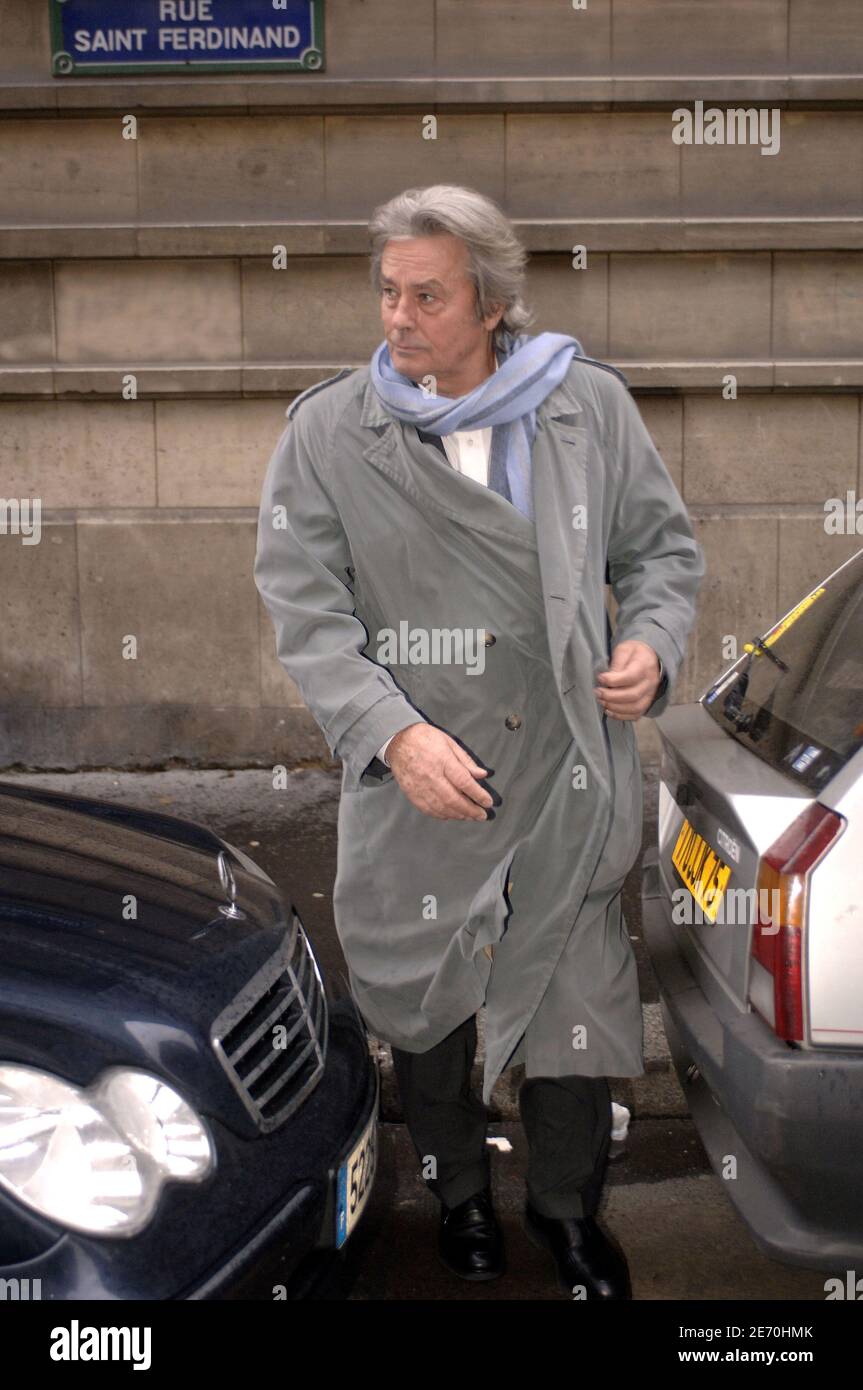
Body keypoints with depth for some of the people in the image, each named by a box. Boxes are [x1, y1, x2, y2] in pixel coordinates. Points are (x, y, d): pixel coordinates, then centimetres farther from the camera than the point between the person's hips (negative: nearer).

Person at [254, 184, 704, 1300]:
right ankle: (459, 1197, 42)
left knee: (576, 1007, 8)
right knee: (426, 1010, 15)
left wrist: (650, 643, -9)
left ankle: (567, 1210, 34)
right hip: (414, 790, 0)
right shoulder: (327, 431, -4)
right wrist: (394, 731, -21)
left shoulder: (590, 404, 1)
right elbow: (303, 605, -8)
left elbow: (662, 547, 12)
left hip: (569, 782, 1)